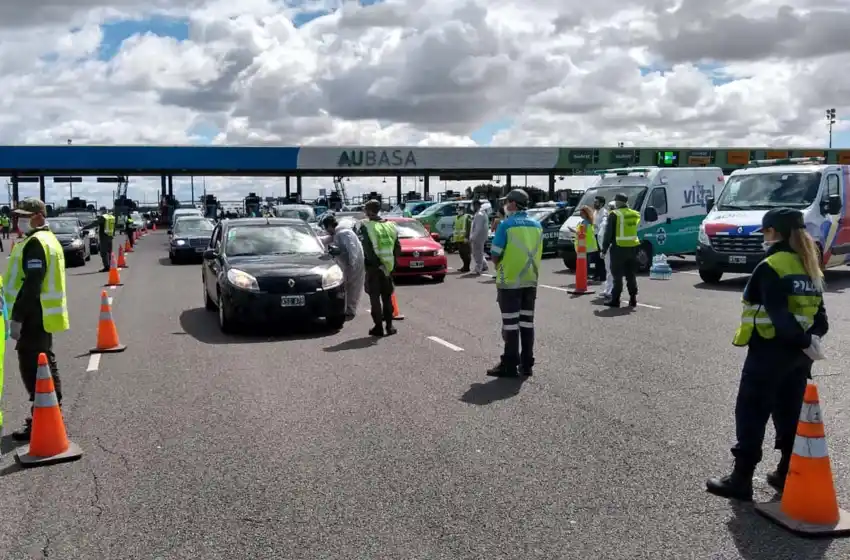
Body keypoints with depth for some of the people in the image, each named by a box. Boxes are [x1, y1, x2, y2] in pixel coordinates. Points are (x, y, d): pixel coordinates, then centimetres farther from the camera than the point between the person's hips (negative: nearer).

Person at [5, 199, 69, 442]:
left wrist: (16, 317, -23)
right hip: (43, 315, 11)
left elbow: (31, 284, -24)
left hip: (33, 317, -11)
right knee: (44, 364, 17)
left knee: (32, 369, -7)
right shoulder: (47, 239, 16)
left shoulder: (34, 243, -16)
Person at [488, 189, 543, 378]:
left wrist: (499, 268, 8)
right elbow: (537, 253, 11)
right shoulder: (537, 225, 7)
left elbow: (495, 254, -10)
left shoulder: (506, 225, -11)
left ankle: (510, 365, 4)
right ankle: (526, 364, 16)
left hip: (510, 281, -5)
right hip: (530, 280, 6)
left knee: (511, 324, 0)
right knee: (527, 322, 11)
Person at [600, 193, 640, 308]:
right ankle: (633, 299, 15)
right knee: (631, 275, 13)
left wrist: (604, 249, -5)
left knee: (617, 276, 1)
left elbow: (608, 233, -10)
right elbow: (637, 231, 12)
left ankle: (615, 299, 3)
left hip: (619, 248, -5)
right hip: (633, 248, 5)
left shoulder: (614, 215, -10)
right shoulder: (635, 214, 9)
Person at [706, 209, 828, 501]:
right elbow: (818, 310, 9)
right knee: (790, 415, 16)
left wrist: (803, 340, -18)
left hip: (769, 351, -8)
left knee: (751, 415, 0)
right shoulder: (810, 267, 10)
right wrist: (814, 335, 0)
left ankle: (741, 480, 4)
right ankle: (787, 474, 24)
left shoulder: (771, 267, -15)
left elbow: (778, 314, -23)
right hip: (798, 353, 8)